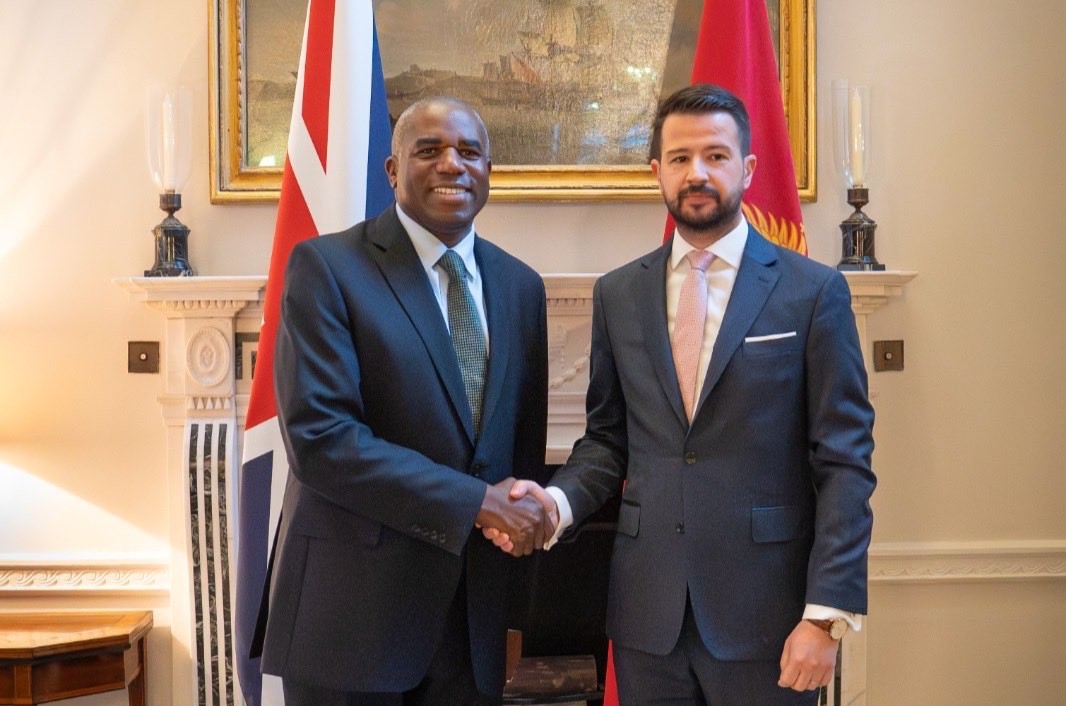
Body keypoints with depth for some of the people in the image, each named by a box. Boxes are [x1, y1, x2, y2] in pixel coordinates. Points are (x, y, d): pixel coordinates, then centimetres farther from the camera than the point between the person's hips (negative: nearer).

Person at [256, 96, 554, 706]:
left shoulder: (521, 286, 8)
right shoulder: (327, 266, -8)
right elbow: (318, 436, -18)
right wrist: (475, 501, -18)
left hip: (474, 605, 5)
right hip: (352, 605, -4)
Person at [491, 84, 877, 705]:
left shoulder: (814, 291, -3)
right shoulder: (618, 295, 6)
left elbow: (844, 462, -5)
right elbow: (607, 438, 12)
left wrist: (827, 615, -11)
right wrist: (561, 500, -9)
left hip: (765, 614, -2)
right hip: (646, 613, 3)